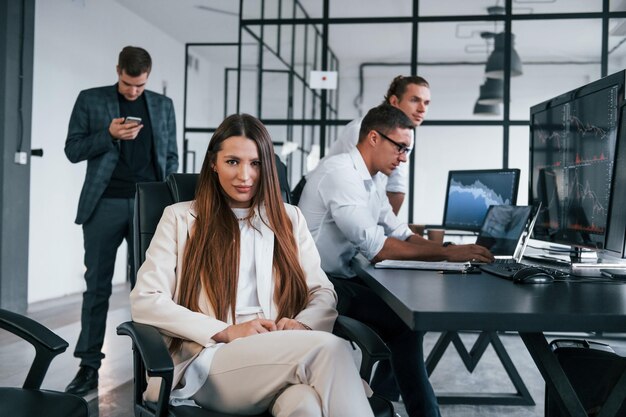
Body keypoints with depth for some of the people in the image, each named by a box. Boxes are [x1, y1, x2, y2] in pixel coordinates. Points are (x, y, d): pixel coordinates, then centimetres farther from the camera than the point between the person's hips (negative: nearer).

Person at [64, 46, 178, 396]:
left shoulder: (163, 105, 12)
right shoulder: (90, 100, 6)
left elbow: (171, 155, 13)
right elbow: (73, 150, 3)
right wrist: (109, 134, -12)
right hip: (105, 204, -1)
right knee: (97, 286, 2)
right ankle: (89, 366, 9)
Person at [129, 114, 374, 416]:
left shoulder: (289, 218, 20)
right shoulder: (180, 218, 11)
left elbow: (323, 293, 15)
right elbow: (144, 301, 1)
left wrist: (302, 324, -10)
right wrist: (227, 332, -11)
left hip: (283, 355, 3)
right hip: (211, 361, -2)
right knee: (330, 348, -30)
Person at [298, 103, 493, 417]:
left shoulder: (371, 179, 11)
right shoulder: (341, 173, -18)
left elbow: (400, 234, 10)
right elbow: (376, 246, -25)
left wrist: (453, 250, -6)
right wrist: (447, 253, -22)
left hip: (341, 278, 9)